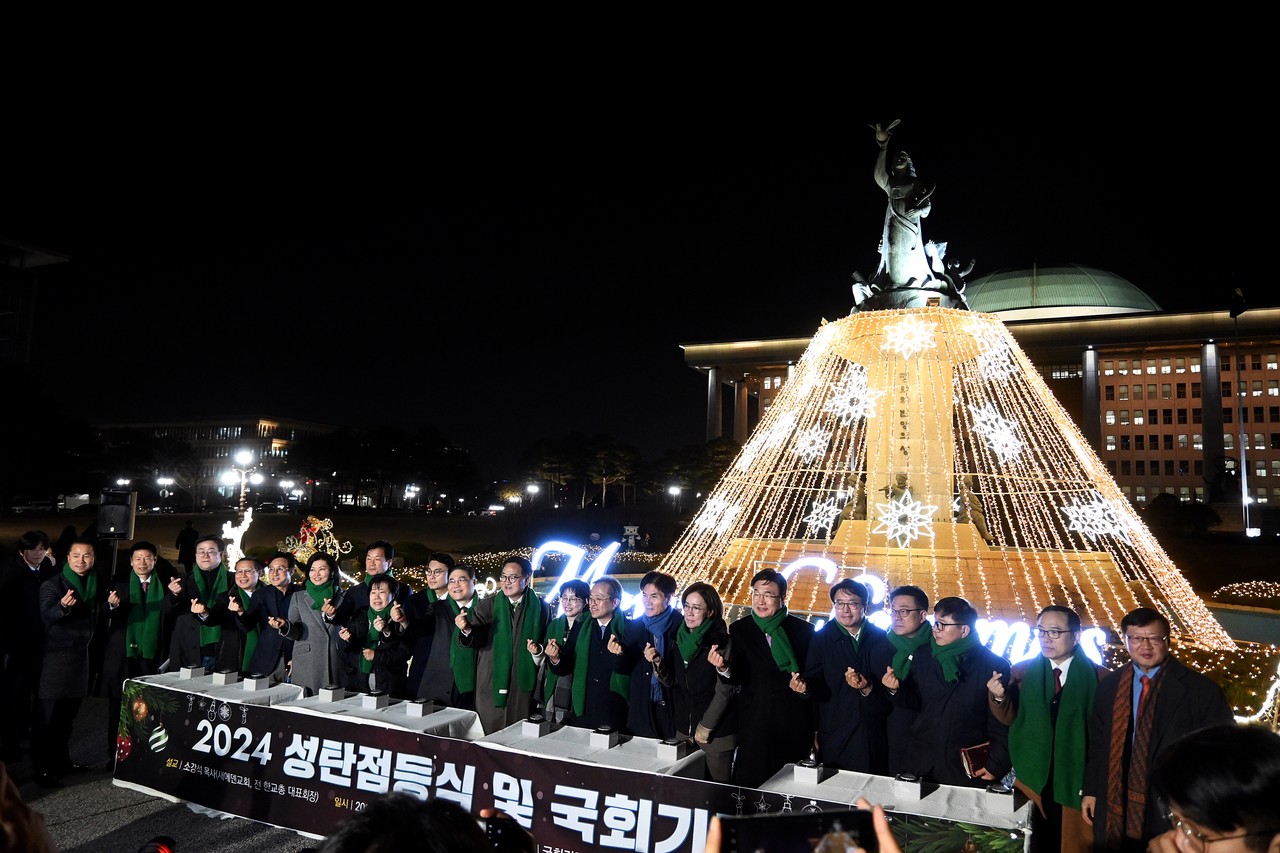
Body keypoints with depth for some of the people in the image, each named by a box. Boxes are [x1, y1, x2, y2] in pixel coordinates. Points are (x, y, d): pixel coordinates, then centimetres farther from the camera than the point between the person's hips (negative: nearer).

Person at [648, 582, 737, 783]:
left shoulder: (720, 642, -10)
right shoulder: (680, 638, 7)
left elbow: (724, 691, -11)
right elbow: (671, 681, 10)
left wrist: (705, 728, -8)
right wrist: (658, 662, -9)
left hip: (716, 733, -5)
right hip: (684, 729, 5)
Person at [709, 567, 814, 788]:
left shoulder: (804, 630, 1)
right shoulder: (739, 629, 3)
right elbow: (738, 677, -4)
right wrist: (724, 668, -25)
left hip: (794, 727, 0)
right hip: (754, 727, 1)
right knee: (750, 787, 4)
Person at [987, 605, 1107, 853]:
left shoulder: (1099, 677, -5)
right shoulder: (1022, 672, 2)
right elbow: (1009, 719, 3)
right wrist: (999, 697, -17)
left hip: (1079, 784, -2)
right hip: (1035, 781, 2)